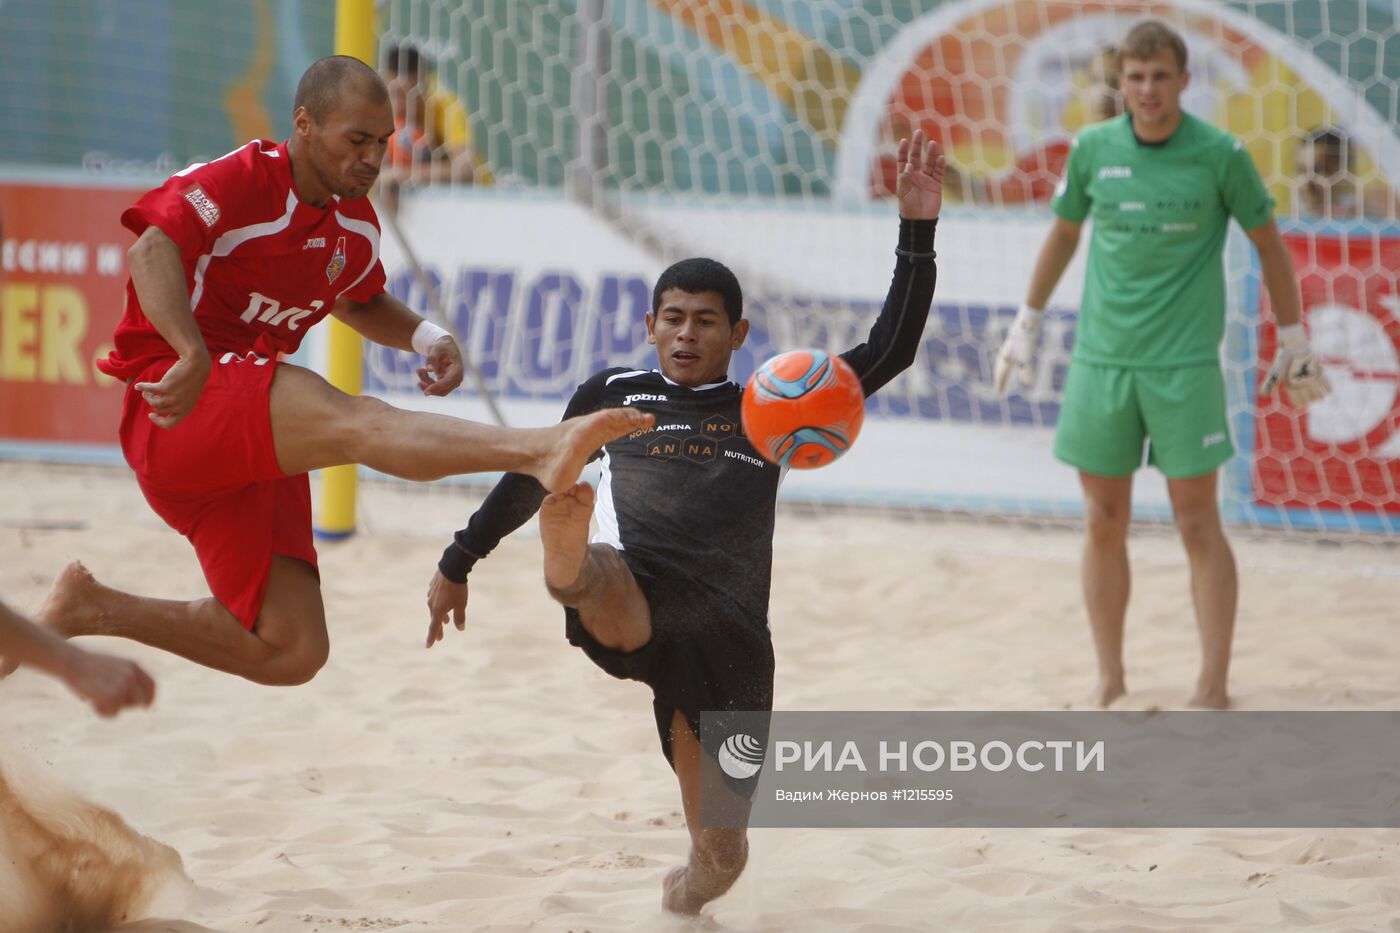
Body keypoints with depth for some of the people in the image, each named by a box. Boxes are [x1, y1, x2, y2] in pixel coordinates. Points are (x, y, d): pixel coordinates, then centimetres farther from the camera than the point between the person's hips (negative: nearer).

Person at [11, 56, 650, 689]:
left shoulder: (355, 227, 15)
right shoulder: (241, 182, -9)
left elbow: (359, 302, 35)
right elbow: (153, 251, -26)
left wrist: (424, 336, 12)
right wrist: (192, 355, -43)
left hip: (253, 444, 9)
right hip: (178, 404, -9)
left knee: (291, 654, 3)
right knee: (359, 423, -34)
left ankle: (92, 609, 15)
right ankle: (540, 452, -59)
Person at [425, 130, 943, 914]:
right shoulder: (614, 397, 22)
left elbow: (891, 350, 12)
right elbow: (531, 480, 34)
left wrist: (917, 232, 6)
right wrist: (457, 563, 37)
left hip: (724, 627, 1)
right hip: (632, 597, 0)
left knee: (720, 849, 4)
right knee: (608, 576, -41)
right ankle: (572, 569, -74)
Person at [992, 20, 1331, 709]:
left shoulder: (1220, 155, -6)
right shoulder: (1093, 149, 1)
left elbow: (1268, 244, 5)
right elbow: (1063, 234, 17)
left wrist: (1294, 344, 7)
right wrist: (1027, 326, 21)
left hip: (1185, 364, -3)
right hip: (1100, 361, 3)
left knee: (1197, 523, -2)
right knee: (1104, 523, 6)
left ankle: (1213, 687, 6)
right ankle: (1109, 683, 17)